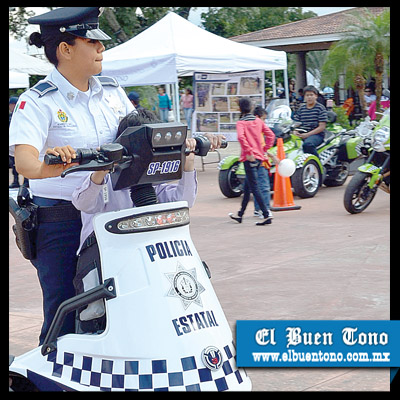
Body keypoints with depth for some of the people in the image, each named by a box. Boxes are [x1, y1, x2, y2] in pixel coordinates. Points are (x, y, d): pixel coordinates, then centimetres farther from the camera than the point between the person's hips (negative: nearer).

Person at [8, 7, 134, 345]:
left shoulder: (112, 92, 11)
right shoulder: (38, 101, -8)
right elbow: (24, 162, -22)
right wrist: (53, 162, -44)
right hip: (60, 221, -5)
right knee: (64, 319, -2)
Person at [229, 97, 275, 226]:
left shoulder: (241, 123, -7)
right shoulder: (258, 121, 10)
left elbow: (241, 137, -25)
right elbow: (271, 135, 7)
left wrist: (248, 152, -20)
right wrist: (264, 149, 9)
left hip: (249, 158, -7)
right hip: (259, 156, 7)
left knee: (255, 188, -6)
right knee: (247, 187, 17)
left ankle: (266, 216, -14)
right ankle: (240, 215, 28)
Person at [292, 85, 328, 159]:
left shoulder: (320, 108, 0)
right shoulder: (301, 108, 16)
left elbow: (322, 127, -6)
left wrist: (307, 134, -14)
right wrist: (296, 132, -6)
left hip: (317, 134, -5)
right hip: (301, 134, 5)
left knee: (307, 144, -38)